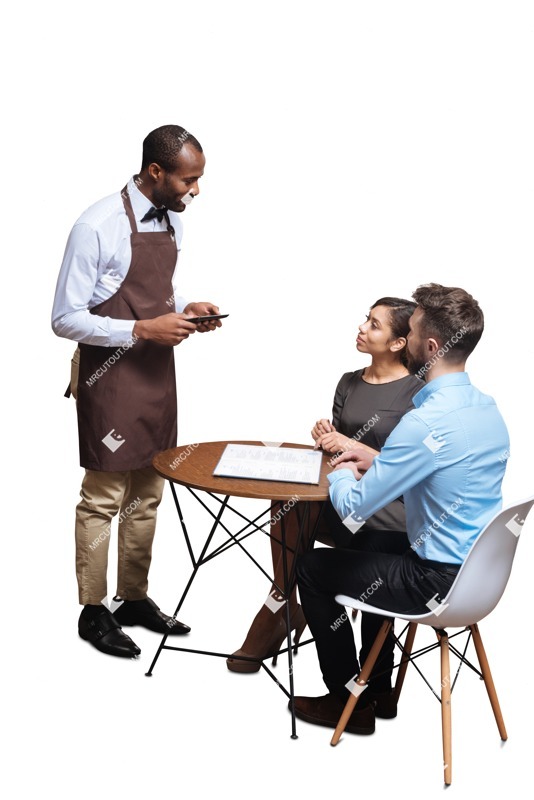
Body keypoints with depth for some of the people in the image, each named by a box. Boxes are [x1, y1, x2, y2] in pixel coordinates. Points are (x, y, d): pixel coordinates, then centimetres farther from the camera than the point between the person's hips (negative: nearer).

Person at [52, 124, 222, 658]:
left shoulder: (172, 221, 6)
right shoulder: (98, 227, -18)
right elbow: (65, 319, -17)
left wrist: (186, 309, -1)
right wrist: (143, 329, -23)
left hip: (158, 371, 8)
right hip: (111, 376, -7)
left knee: (146, 493, 16)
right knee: (104, 496, 3)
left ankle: (134, 598, 31)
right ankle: (93, 612, 19)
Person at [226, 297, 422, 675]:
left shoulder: (416, 393, -7)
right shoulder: (349, 383, 13)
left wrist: (352, 445, -17)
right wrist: (326, 437, -7)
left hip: (391, 507, -6)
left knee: (292, 504, -26)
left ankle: (278, 610, -6)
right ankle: (286, 612, -13)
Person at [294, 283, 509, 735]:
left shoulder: (427, 423, -28)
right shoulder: (487, 407, 1)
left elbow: (352, 510, -22)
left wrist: (342, 475, 0)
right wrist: (377, 462, 11)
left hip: (441, 581, -9)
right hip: (480, 567, 9)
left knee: (313, 567, 9)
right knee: (372, 545, 31)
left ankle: (351, 702, 23)